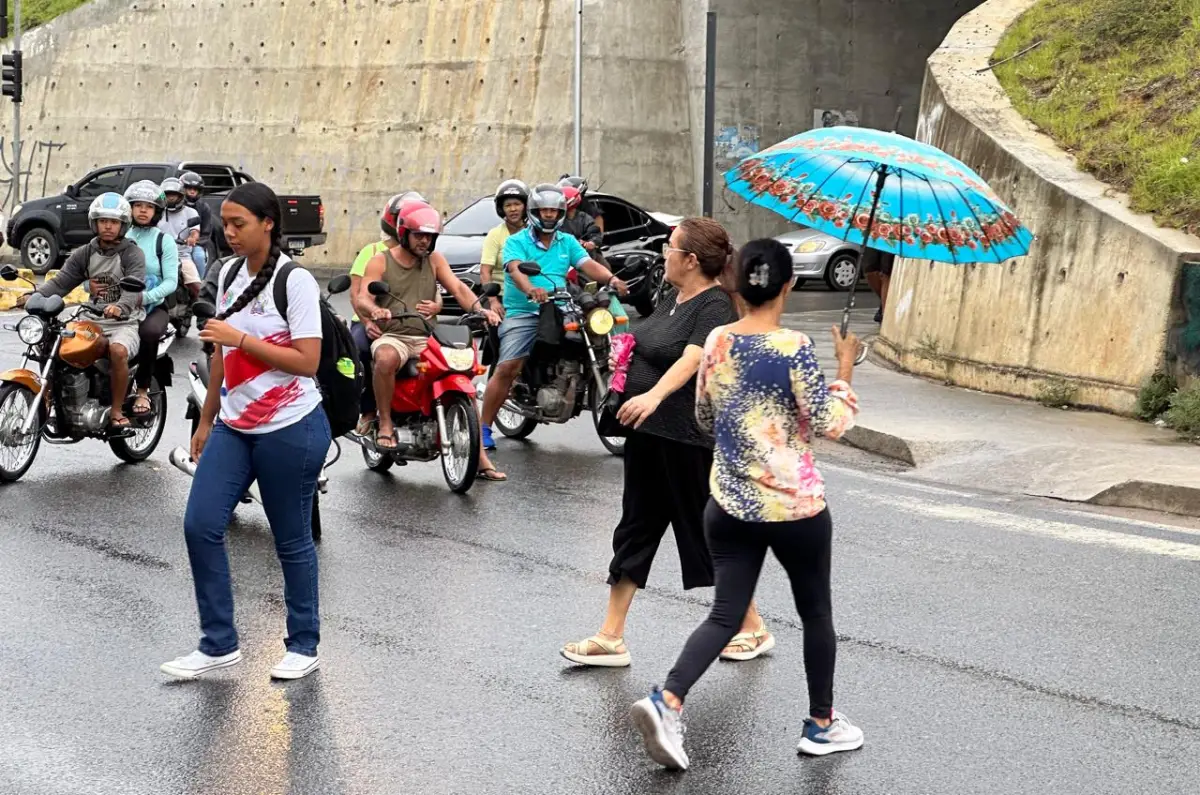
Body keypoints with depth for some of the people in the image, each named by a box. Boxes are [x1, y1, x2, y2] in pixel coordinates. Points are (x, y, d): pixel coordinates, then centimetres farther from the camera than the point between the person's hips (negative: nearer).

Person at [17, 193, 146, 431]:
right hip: (93, 321, 5)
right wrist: (35, 296, -19)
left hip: (125, 322, -5)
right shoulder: (84, 254, 12)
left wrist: (121, 307, -44)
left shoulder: (132, 254, -4)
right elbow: (61, 281, 2)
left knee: (118, 351, -36)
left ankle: (117, 411, -21)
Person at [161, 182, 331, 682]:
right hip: (234, 427, 7)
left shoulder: (295, 281, -12)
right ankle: (218, 645, 9)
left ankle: (304, 647, 19)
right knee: (200, 526, -2)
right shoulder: (229, 274, 9)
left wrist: (240, 337, -20)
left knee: (291, 541, 4)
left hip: (290, 429, -7)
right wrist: (206, 421, 18)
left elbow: (307, 361, -18)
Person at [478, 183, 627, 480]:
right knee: (507, 368, -21)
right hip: (523, 313, -4)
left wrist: (611, 279, -17)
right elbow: (515, 269, -14)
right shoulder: (516, 242, 5)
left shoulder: (567, 242, 18)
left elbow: (588, 265, 5)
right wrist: (530, 289, -36)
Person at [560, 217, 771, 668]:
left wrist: (654, 395, -48)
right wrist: (629, 358, 8)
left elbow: (690, 359, -35)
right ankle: (610, 638, 15)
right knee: (634, 531, 10)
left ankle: (753, 629, 21)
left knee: (708, 533, 3)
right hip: (647, 433, 9)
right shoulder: (673, 297, 9)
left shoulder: (715, 307, -17)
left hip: (689, 440, -9)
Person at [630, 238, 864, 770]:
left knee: (725, 613, 8)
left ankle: (667, 701, -13)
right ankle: (822, 724, 27)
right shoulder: (793, 347, -16)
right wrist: (845, 370, -3)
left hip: (729, 506, 4)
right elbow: (831, 425, -15)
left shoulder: (716, 342, 0)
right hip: (795, 508, -4)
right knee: (815, 611, 16)